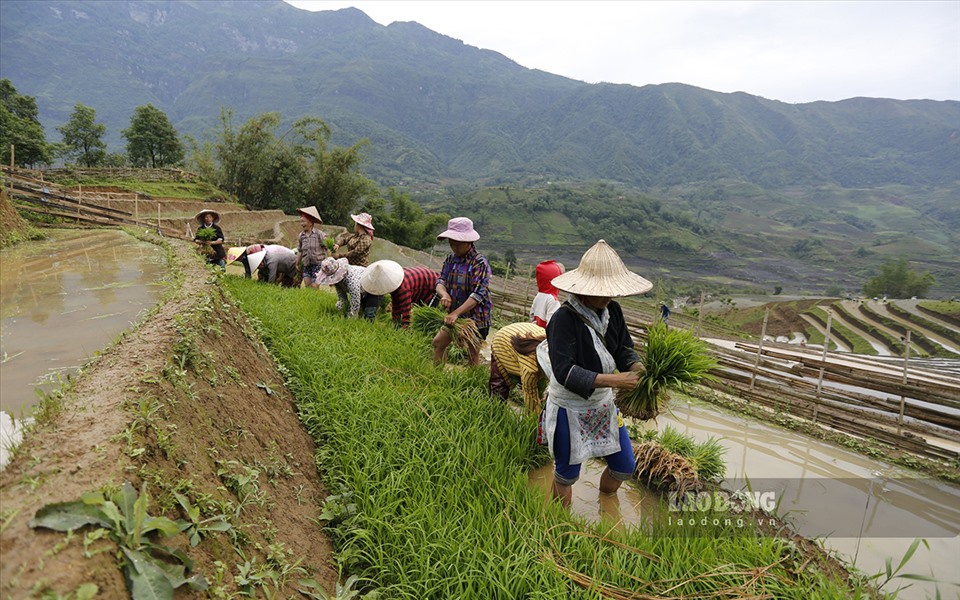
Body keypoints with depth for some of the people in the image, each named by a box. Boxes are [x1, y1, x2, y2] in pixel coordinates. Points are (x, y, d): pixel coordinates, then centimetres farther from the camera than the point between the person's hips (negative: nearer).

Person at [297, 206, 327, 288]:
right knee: (307, 286, 0)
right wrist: (297, 264, 17)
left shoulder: (319, 234, -7)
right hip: (306, 265, 5)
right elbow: (300, 251, 15)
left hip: (318, 264, -5)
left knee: (315, 287, -9)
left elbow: (326, 249, -5)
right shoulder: (301, 236, 7)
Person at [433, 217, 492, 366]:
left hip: (476, 317, -7)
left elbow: (477, 295, -27)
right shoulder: (451, 259, 2)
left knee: (473, 354, 5)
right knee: (438, 342, 15)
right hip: (455, 315, 7)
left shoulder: (480, 263, -20)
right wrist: (444, 294, -27)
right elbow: (440, 281, -2)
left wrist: (456, 313, -36)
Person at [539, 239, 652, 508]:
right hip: (569, 410, -6)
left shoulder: (612, 310, -6)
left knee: (625, 467, 19)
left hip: (603, 405, 7)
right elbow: (564, 372, -33)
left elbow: (624, 350, -1)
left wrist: (638, 368, -24)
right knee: (566, 474, 14)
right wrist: (613, 380, -39)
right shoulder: (564, 318, -26)